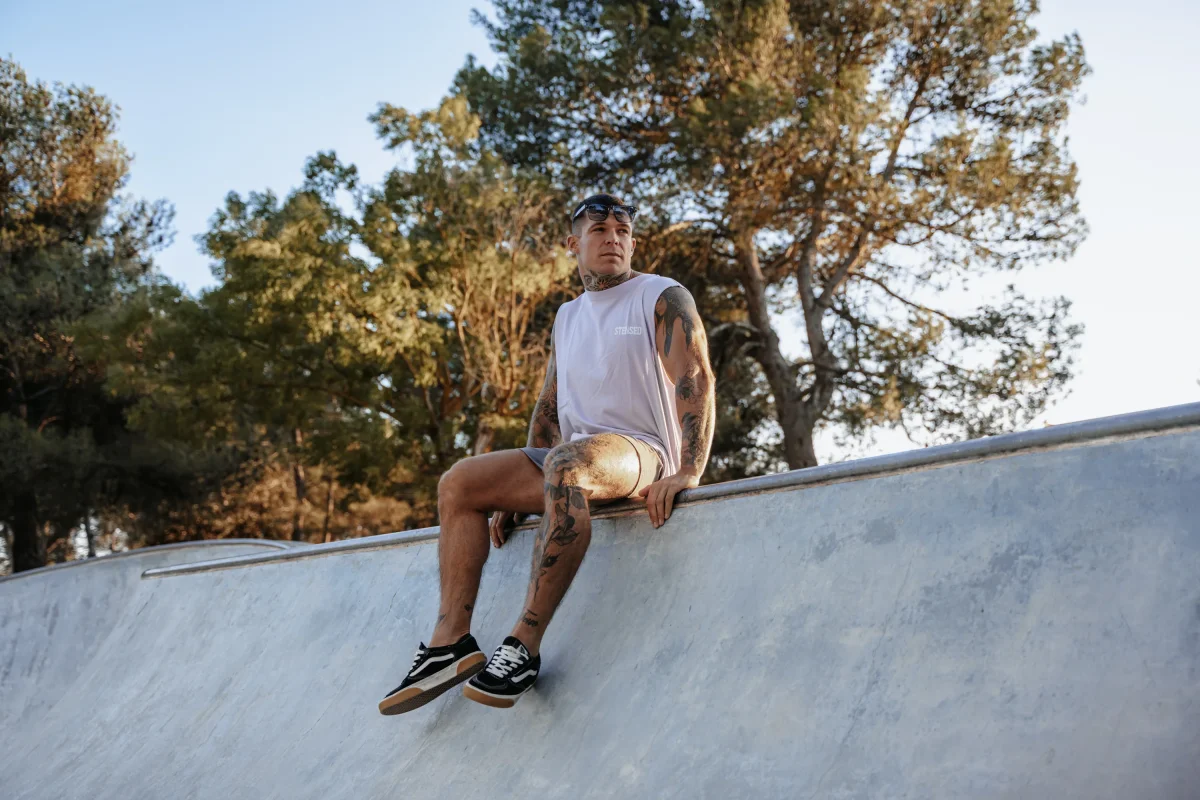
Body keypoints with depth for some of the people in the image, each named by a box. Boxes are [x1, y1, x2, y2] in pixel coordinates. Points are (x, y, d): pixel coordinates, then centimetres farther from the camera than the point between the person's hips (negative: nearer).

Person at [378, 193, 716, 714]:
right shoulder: (567, 317, 21)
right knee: (459, 483, -7)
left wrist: (689, 473, -26)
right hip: (573, 456, 7)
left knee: (569, 464, -39)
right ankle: (452, 641, -18)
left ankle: (526, 644, -41)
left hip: (642, 455, -7)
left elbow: (696, 382, -12)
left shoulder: (664, 298, 1)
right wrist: (518, 492, 15)